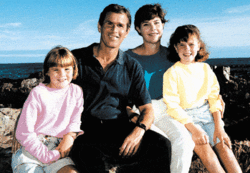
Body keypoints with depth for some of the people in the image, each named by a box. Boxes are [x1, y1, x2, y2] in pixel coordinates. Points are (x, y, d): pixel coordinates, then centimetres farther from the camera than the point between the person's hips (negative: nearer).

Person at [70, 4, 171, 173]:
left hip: (118, 128, 2)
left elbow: (147, 109, 9)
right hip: (84, 130, -2)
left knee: (161, 145, -23)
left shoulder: (132, 67, 13)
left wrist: (139, 130, -15)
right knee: (89, 156, -36)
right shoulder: (76, 59, 8)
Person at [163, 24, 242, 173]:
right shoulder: (172, 73, -9)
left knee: (223, 145, -12)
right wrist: (193, 129, -20)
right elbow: (172, 106, -12)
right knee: (205, 150, -21)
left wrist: (219, 126, -4)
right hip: (184, 117, -4)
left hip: (206, 112, 4)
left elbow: (214, 98, 6)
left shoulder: (205, 68, 6)